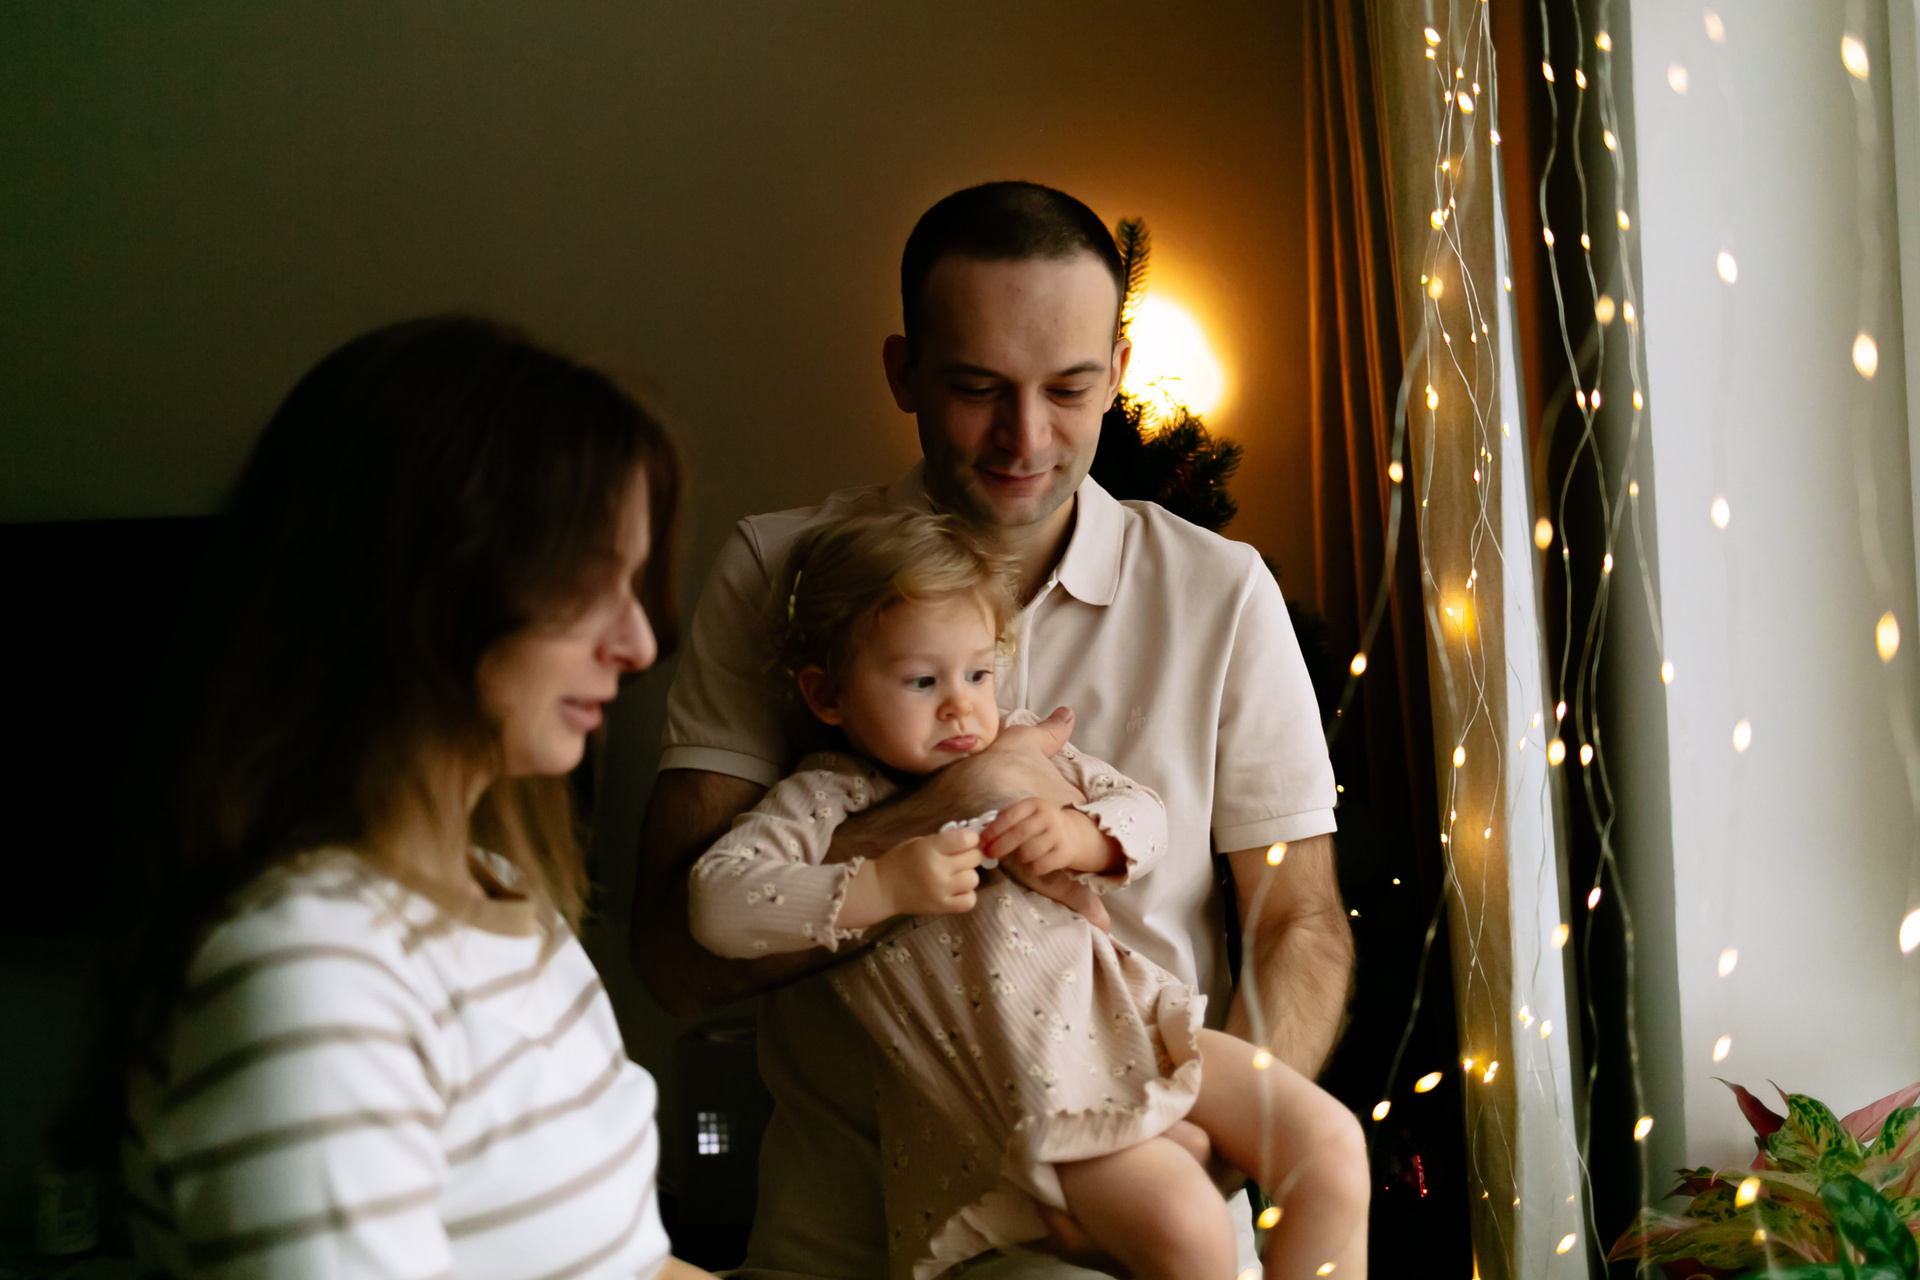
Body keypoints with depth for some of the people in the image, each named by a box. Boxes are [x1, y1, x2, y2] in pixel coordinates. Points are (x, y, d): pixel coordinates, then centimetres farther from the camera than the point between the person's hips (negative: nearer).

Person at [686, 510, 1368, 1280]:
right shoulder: (825, 803, -3)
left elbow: (1146, 817, 13)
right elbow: (716, 904, -16)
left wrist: (1076, 834, -10)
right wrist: (883, 886, -22)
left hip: (1130, 1020, 6)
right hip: (1023, 1095, -6)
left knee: (1329, 1143, -2)